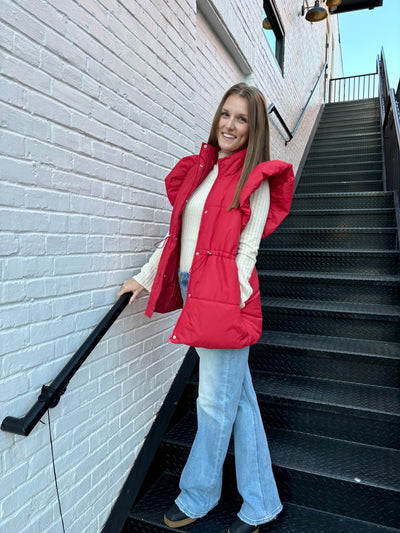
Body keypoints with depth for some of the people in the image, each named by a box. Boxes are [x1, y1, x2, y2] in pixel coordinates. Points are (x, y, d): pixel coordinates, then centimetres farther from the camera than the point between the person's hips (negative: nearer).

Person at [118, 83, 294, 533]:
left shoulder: (256, 181, -2)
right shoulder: (199, 170, 15)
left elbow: (246, 251, -9)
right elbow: (176, 233, 17)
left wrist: (228, 305, -15)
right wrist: (145, 277, 15)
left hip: (226, 297, -6)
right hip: (193, 290, 6)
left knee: (216, 403, 6)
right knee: (239, 398, 14)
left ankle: (197, 497, 31)